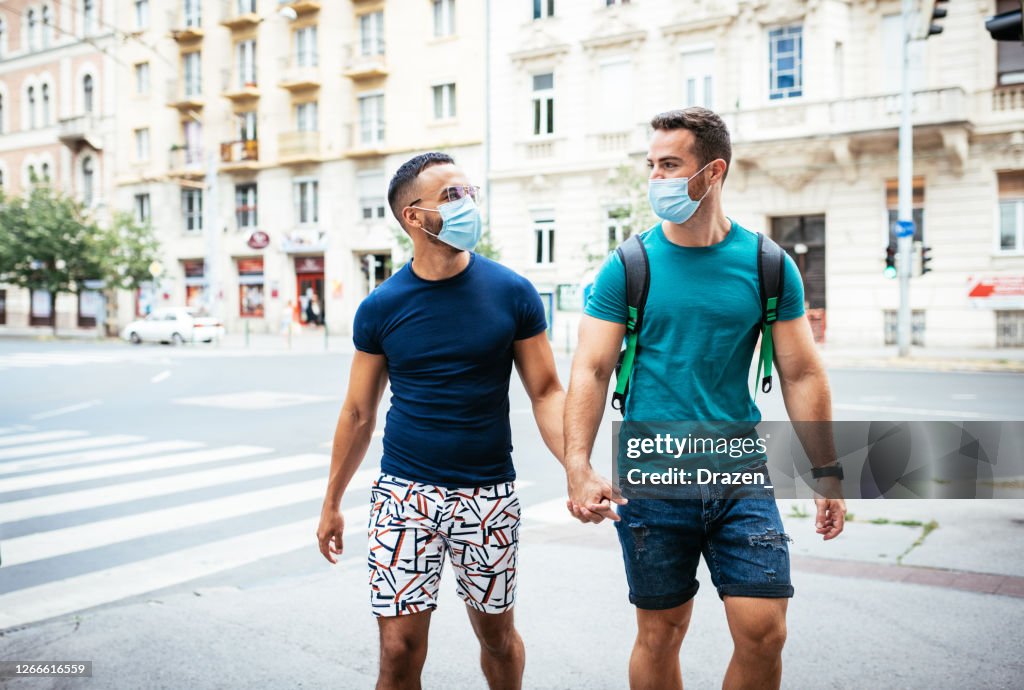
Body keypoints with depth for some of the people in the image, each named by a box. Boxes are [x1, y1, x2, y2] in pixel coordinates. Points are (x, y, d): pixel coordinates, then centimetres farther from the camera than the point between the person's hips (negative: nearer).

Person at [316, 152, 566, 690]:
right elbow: (358, 413, 7)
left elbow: (545, 393, -1)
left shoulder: (512, 293, -4)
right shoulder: (380, 308, -2)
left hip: (488, 494, 0)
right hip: (404, 492, 0)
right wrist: (331, 503, 11)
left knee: (497, 635, 16)